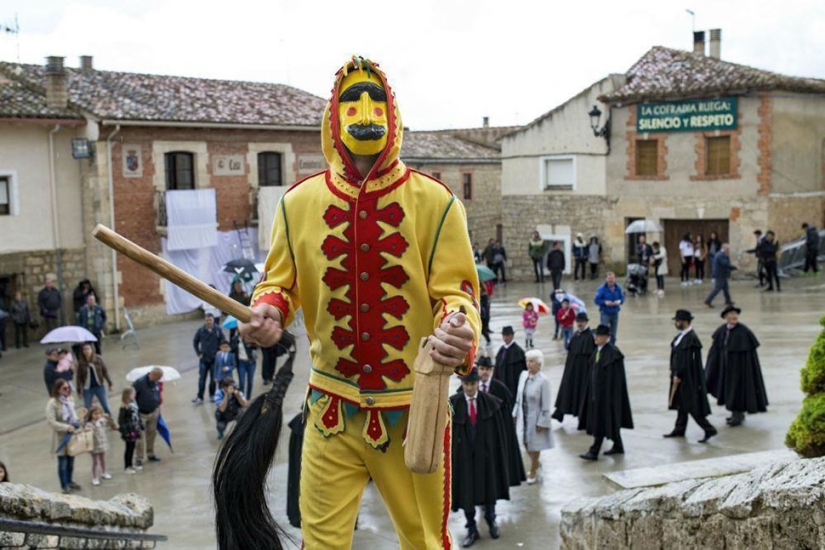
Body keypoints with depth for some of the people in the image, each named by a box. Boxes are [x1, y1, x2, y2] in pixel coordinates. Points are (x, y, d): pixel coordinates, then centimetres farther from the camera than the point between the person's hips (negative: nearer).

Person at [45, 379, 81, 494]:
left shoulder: (69, 400, 1)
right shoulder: (52, 403, -20)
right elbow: (51, 422, -23)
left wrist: (78, 422, 0)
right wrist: (67, 427, -27)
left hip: (72, 434, 6)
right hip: (61, 437, -6)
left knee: (71, 460, 18)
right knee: (63, 462, 6)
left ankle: (70, 481, 36)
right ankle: (64, 486, 19)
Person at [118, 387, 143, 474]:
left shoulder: (134, 404, 4)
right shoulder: (124, 408, -20)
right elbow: (120, 420, -19)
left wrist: (141, 426, 16)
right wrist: (124, 431, -20)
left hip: (135, 430, 7)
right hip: (128, 431, -7)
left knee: (132, 447, 17)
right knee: (129, 448, 3)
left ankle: (131, 464, 30)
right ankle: (127, 467, 14)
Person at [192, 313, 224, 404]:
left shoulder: (218, 330, -8)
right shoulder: (201, 330, -4)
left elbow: (222, 342, 2)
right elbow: (195, 342, 8)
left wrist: (219, 352, -2)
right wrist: (198, 353, 4)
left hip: (215, 358, 0)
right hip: (204, 359, 0)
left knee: (213, 378, 8)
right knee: (202, 379, 0)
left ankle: (212, 395, 23)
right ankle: (200, 397, 5)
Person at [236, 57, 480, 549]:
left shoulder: (435, 202, -5)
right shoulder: (300, 202, 1)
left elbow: (456, 290, -7)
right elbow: (280, 283, 9)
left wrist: (459, 332, -29)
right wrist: (268, 311, -13)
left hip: (413, 409, -1)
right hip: (333, 409, 1)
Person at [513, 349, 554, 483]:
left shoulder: (543, 381, -22)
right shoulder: (523, 375, -6)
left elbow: (546, 405, -17)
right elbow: (518, 396, 6)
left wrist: (542, 422, -15)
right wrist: (515, 413, 9)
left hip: (535, 417, -5)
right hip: (523, 415, 5)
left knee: (534, 445, 11)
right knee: (526, 442, 18)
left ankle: (533, 473, 31)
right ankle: (535, 464, 45)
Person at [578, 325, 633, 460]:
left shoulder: (612, 353, -18)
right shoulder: (597, 351, 9)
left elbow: (614, 377, -19)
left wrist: (608, 394, -20)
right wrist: (593, 392, 15)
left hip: (607, 391, -9)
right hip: (596, 390, 9)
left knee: (602, 421, -6)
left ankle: (594, 452, -5)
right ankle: (618, 446, 29)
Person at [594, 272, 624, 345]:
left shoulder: (618, 287, 0)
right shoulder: (602, 288, -12)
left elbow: (622, 297, 7)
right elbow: (596, 300, -11)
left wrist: (619, 301, -15)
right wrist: (605, 302, -26)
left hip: (615, 313, 4)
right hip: (605, 313, -4)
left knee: (613, 333, 12)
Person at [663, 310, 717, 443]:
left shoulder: (691, 339, -23)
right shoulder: (681, 336, 7)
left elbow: (687, 360, -23)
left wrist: (678, 375, -19)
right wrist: (673, 371, 13)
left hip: (688, 377, -10)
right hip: (681, 374, 10)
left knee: (692, 405, -5)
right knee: (681, 403, 17)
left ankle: (709, 430, 1)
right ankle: (679, 430, 26)